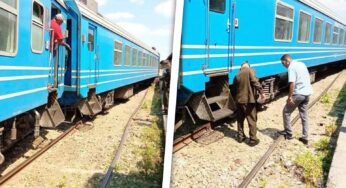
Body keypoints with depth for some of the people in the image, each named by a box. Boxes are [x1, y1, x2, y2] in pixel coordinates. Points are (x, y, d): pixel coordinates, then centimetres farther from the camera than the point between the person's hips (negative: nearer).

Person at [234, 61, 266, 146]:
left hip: (239, 100, 6)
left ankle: (240, 137, 24)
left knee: (240, 119, 18)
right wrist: (261, 92, -16)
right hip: (248, 100, -6)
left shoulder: (237, 75, 13)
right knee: (252, 120, 2)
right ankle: (253, 139, 4)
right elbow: (255, 82, -18)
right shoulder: (250, 70, -4)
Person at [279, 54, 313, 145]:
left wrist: (289, 97, -17)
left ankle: (288, 133, 13)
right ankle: (305, 138, 17)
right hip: (307, 93, 9)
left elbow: (292, 83, -20)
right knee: (304, 116, 14)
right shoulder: (302, 64, 14)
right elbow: (308, 77, 22)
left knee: (286, 112, 7)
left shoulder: (291, 67, -13)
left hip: (298, 94, -9)